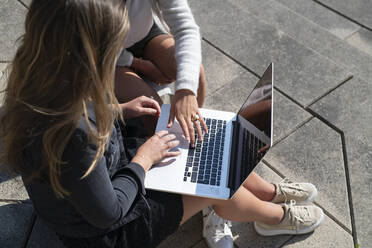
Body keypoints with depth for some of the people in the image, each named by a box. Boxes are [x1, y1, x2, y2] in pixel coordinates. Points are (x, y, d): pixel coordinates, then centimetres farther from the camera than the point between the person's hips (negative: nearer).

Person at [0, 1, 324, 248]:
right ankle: (277, 216, 28)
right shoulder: (70, 136, -43)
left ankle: (271, 192, 30)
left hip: (111, 171, 8)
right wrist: (144, 159, -18)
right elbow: (107, 212, -30)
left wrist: (117, 111, -5)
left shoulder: (44, 84, -15)